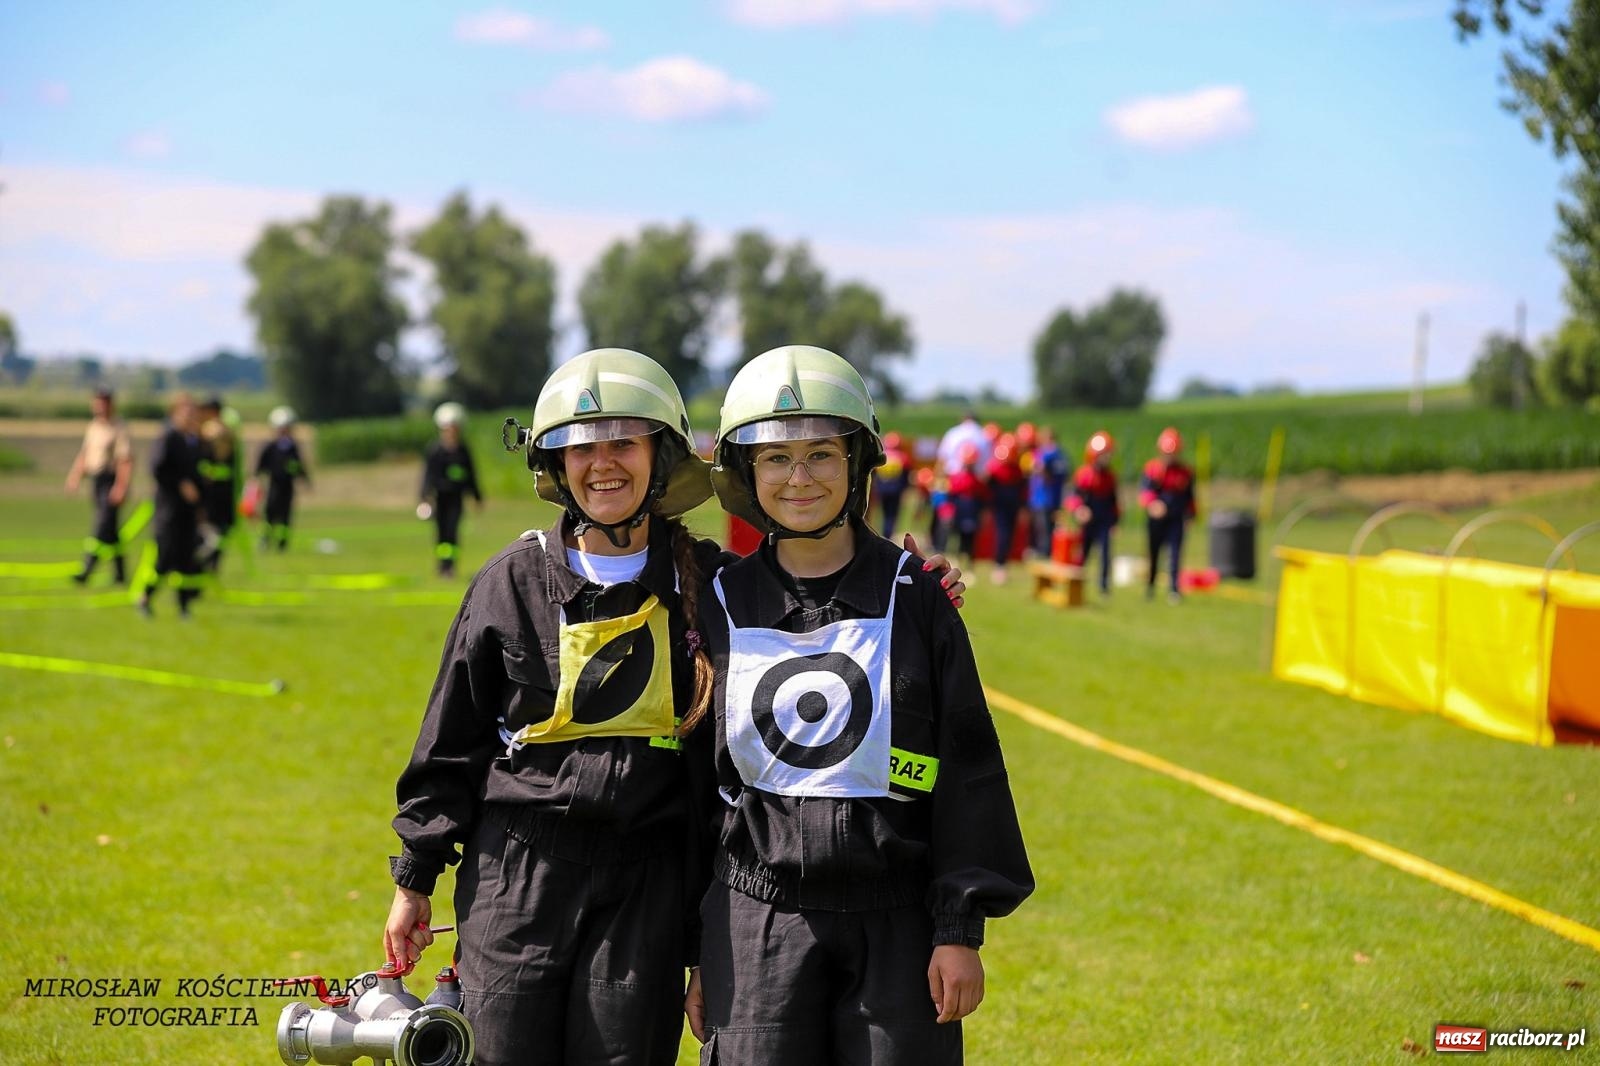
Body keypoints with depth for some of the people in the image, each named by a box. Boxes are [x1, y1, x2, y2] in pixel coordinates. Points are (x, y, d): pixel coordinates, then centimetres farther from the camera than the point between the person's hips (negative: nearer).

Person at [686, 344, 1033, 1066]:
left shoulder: (914, 598, 1)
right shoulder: (722, 606, 6)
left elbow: (967, 769, 2)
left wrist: (960, 928, -4)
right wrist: (695, 951, 9)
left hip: (896, 923, -1)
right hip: (755, 921, 1)